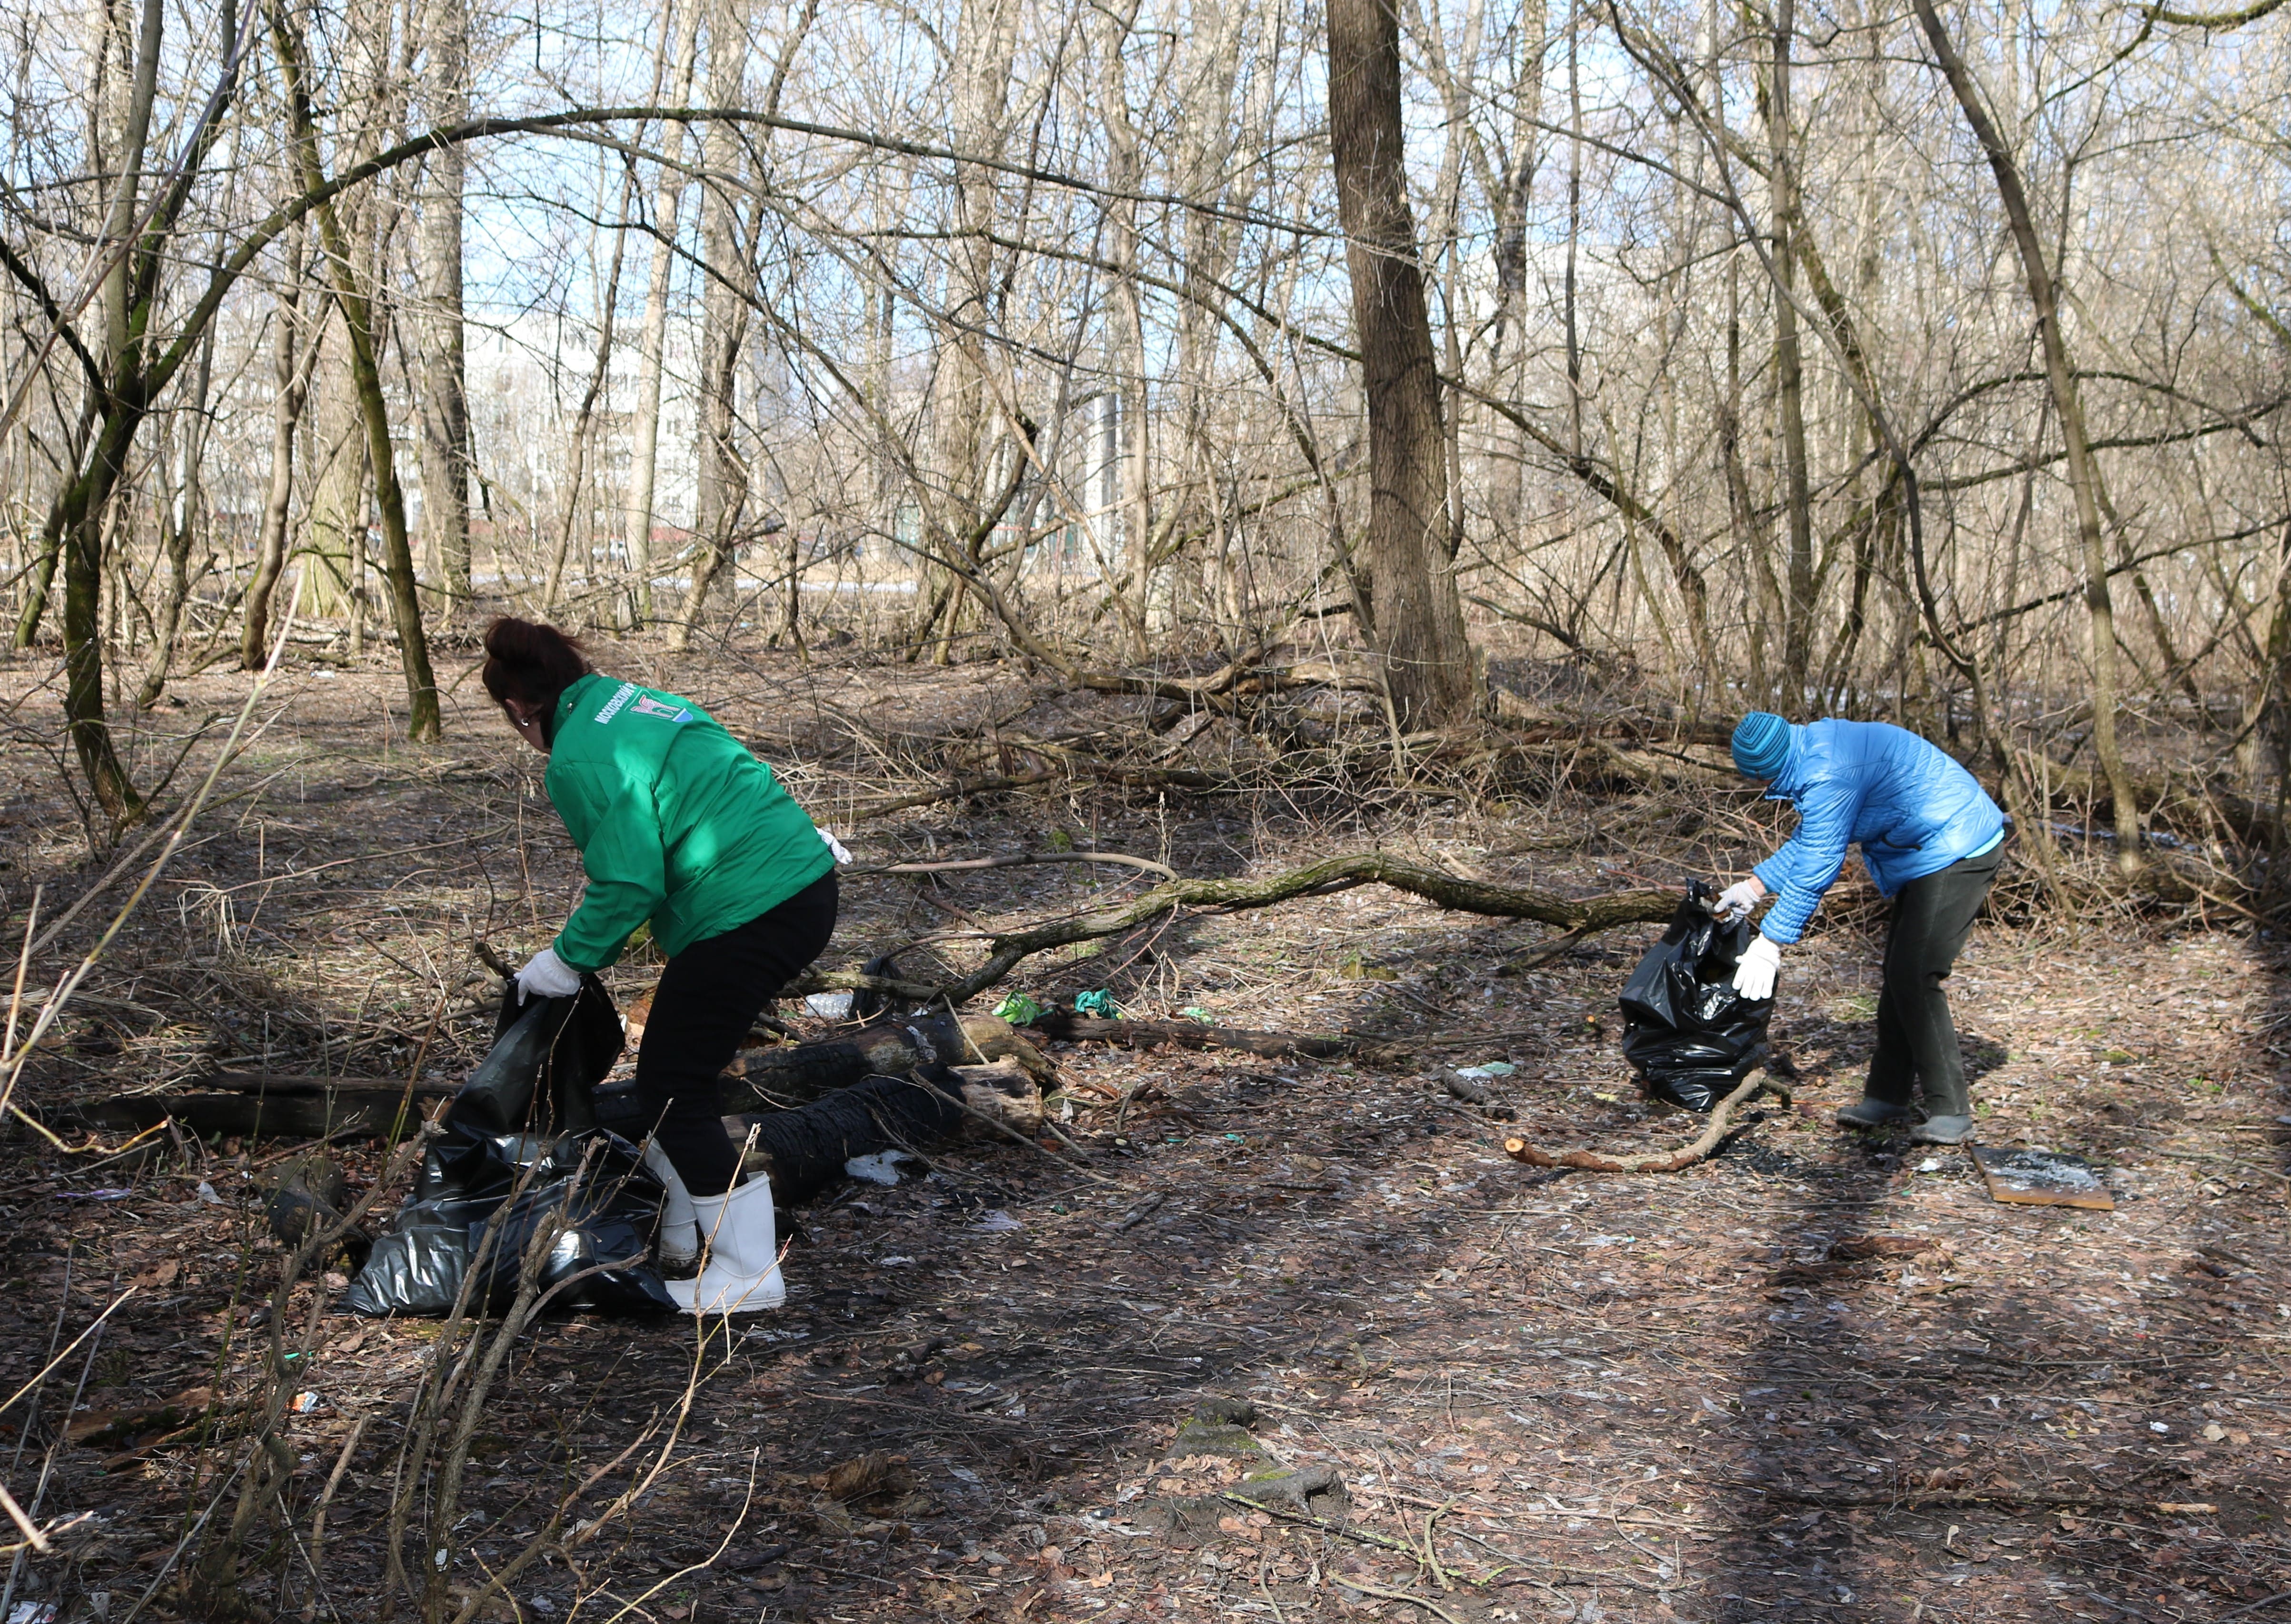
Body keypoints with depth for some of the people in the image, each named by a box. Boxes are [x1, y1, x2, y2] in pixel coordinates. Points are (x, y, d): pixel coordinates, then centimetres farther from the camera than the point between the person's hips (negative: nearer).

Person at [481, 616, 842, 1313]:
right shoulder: (635, 701, 15)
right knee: (677, 1070, 22)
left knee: (672, 1090, 2)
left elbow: (629, 884, -16)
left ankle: (750, 1272, 5)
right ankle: (678, 1233, 34)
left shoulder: (579, 762, -14)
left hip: (745, 914, -10)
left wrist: (568, 960, -2)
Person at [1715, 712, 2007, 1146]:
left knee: (1915, 979, -15)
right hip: (1932, 854, 11)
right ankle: (1888, 1096, 23)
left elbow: (1815, 868, -24)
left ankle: (1950, 1110, -10)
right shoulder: (1815, 749, 7)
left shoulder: (1829, 776, -27)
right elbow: (1809, 841, 19)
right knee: (1898, 976, 14)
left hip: (1957, 855, -11)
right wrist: (1753, 887, 19)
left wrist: (1770, 943, -19)